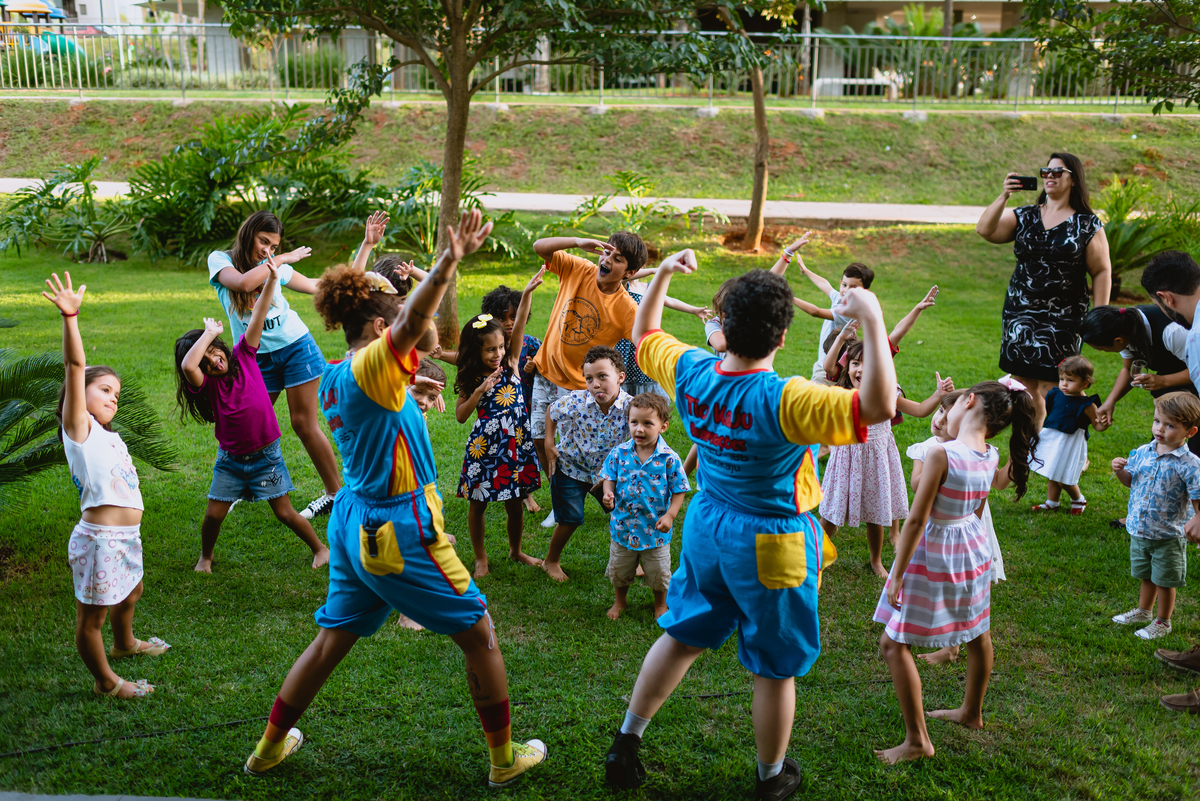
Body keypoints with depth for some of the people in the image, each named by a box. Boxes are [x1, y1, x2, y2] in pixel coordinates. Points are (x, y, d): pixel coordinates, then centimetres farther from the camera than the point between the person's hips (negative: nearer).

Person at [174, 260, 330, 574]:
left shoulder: (243, 355, -6)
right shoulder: (206, 383, -11)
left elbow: (257, 318, -14)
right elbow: (187, 365, -34)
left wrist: (272, 280, -22)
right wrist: (210, 331, -24)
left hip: (266, 456, -1)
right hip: (230, 460, 1)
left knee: (284, 513, 2)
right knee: (214, 514, 3)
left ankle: (320, 548, 21)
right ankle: (205, 557, 31)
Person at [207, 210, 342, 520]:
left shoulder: (275, 266, 5)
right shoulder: (220, 260, 0)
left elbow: (317, 286, 15)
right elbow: (244, 283, -23)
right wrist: (281, 260, -12)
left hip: (296, 346, 0)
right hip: (258, 357, 0)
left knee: (304, 423, -1)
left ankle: (336, 494, 7)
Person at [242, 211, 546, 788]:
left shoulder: (335, 376, 8)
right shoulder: (369, 368, -19)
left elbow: (424, 341, 20)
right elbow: (411, 327, -40)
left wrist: (441, 275, 14)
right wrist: (449, 261, -51)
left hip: (354, 522, 9)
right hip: (398, 529, -9)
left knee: (331, 640, 21)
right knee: (480, 635, 8)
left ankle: (268, 750, 33)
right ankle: (505, 759, 20)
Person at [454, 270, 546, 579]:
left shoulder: (511, 364, 0)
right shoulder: (472, 380, -2)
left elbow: (519, 327, -11)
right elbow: (460, 415, -2)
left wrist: (527, 293, -22)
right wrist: (480, 391, -15)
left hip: (516, 442, 2)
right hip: (484, 445, -2)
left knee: (515, 503, 12)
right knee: (478, 503, 7)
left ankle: (516, 550, 34)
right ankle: (481, 557, 25)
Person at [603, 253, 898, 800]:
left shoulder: (690, 372, -12)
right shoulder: (784, 401, -30)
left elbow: (644, 336, 9)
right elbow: (878, 407, -37)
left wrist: (662, 274, 14)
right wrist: (873, 321, -35)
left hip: (706, 526, 6)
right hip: (770, 546, -5)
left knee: (681, 636, 25)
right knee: (775, 670, 15)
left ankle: (627, 742, 32)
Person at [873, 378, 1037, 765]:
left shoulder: (941, 455, -26)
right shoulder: (990, 457, -6)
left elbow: (916, 520, -23)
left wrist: (897, 574, -16)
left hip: (933, 555, -8)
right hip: (973, 549, 8)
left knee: (893, 644, 3)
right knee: (978, 634, 25)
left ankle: (917, 740, 8)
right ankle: (972, 712, 47)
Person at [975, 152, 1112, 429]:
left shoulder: (1088, 225, 0)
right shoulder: (1024, 217, 8)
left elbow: (1102, 272, 0)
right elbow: (984, 230, -4)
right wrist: (1003, 196, -15)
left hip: (1062, 319, -3)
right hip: (1019, 314, 4)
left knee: (1050, 389, -6)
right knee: (1024, 387, 6)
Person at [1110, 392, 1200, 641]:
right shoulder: (1142, 453, -3)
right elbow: (1130, 481, 12)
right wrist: (1120, 470, -8)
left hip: (1168, 537, -5)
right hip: (1139, 530, 5)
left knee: (1165, 580, 12)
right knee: (1146, 575, 25)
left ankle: (1163, 622, 31)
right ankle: (1143, 611, 45)